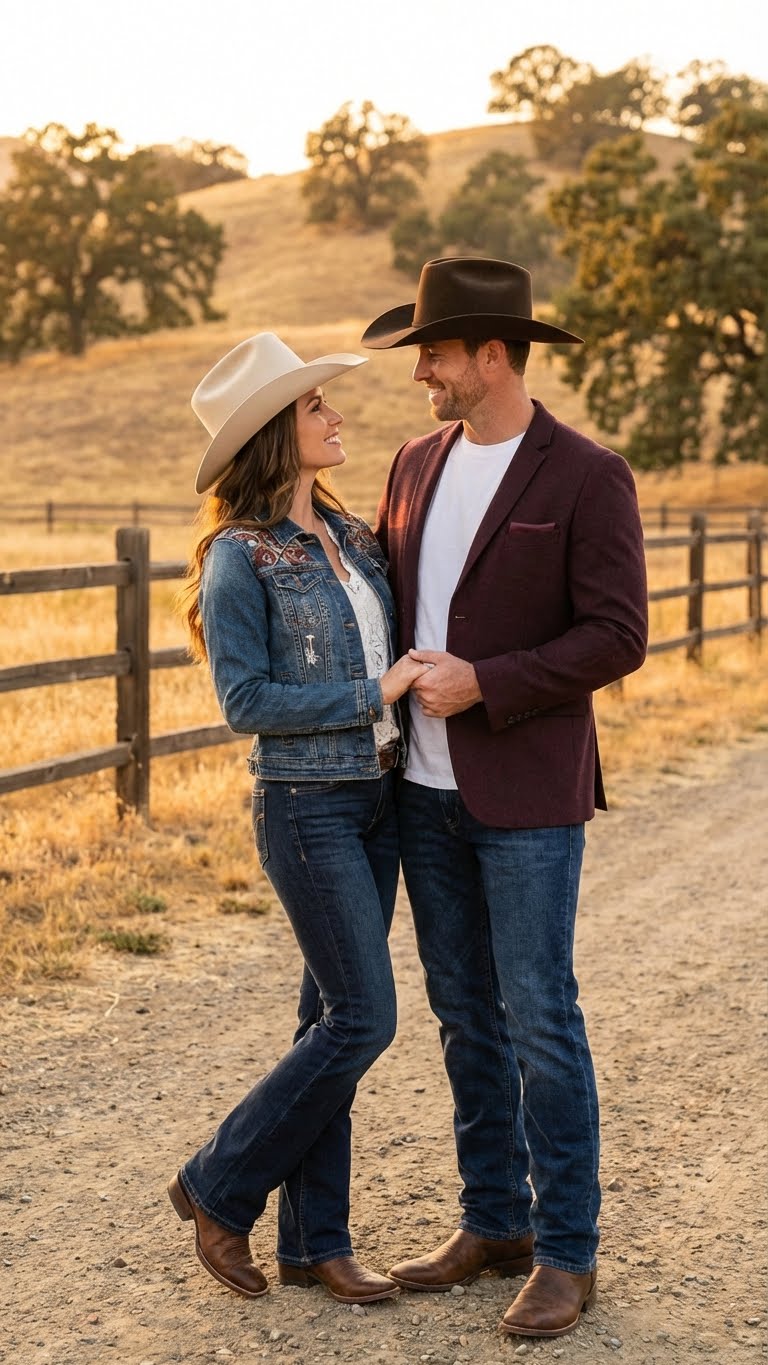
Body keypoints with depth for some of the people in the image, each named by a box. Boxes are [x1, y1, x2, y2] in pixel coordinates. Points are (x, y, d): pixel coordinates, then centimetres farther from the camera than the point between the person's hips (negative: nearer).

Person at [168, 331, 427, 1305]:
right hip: (306, 805, -7)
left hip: (375, 798, 7)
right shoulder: (240, 557, -12)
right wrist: (371, 695, -15)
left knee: (333, 1019, 10)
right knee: (362, 1019, -7)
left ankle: (315, 1242, 20)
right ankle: (219, 1189, 11)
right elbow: (245, 699, -15)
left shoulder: (350, 536, 11)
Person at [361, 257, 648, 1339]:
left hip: (529, 795, -6)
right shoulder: (416, 465, 10)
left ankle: (567, 1253, 12)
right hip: (428, 790, 6)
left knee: (538, 1018, -1)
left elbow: (617, 637, -14)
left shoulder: (587, 477, -10)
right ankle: (495, 1223, 27)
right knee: (465, 1012, 13)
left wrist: (483, 683, -19)